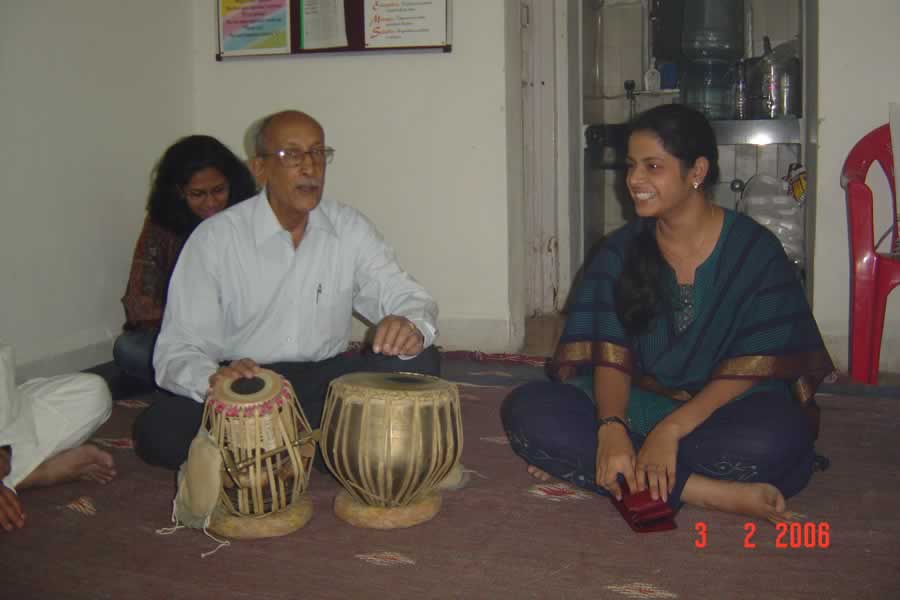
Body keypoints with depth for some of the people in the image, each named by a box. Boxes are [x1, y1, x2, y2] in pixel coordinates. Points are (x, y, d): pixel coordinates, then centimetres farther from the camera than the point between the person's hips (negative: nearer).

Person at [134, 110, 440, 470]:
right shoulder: (215, 237, -9)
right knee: (156, 431, -30)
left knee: (419, 362, -21)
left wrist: (412, 326, -30)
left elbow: (406, 296, -4)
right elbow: (176, 352, -12)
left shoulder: (350, 228, 0)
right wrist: (213, 380, -37)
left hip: (325, 381, 3)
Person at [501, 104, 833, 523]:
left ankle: (579, 466, -25)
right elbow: (610, 356, -5)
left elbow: (752, 367, -12)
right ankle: (710, 493, -27)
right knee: (526, 410, -22)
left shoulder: (755, 251, -6)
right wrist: (611, 429, -26)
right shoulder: (620, 251, 4)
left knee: (775, 438, -38)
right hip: (636, 407, 3)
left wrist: (670, 430, -24)